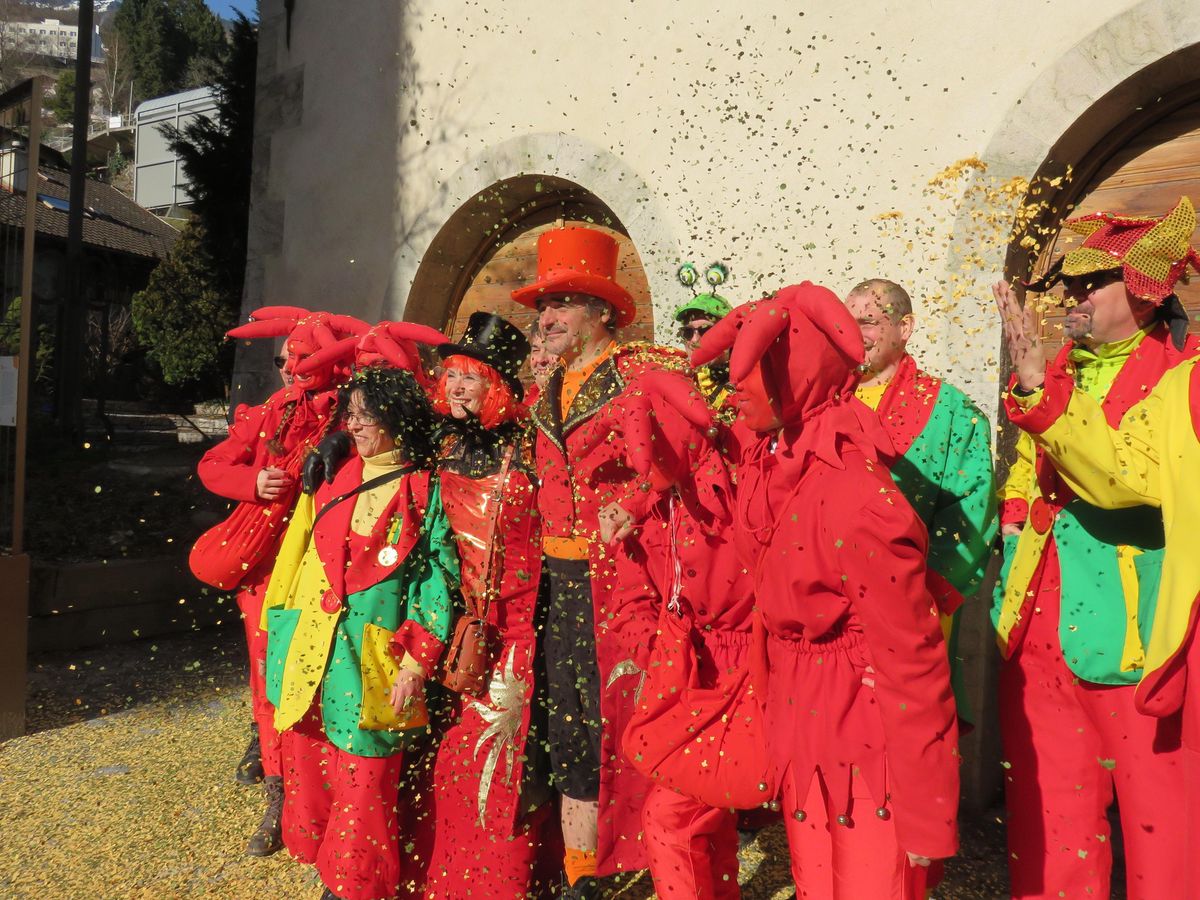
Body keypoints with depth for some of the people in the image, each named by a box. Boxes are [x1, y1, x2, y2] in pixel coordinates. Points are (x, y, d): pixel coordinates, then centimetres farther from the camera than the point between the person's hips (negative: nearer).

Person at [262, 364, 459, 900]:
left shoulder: (425, 494, -4)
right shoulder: (331, 479, 8)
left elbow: (438, 580, -7)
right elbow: (295, 561, 13)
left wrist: (416, 664, -12)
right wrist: (278, 633, 10)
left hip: (372, 669, -4)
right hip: (307, 656, 5)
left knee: (364, 797, 3)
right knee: (308, 781, 16)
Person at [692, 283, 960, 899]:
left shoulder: (857, 499, -26)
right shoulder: (763, 465, -3)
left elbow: (911, 665, -21)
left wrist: (925, 818, -16)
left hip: (869, 753, -7)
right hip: (802, 746, 7)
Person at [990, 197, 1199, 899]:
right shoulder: (1057, 374, 13)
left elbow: (1126, 477, -22)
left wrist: (1035, 387, -27)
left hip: (1135, 640, -5)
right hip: (1037, 633, 5)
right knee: (1047, 827, 12)